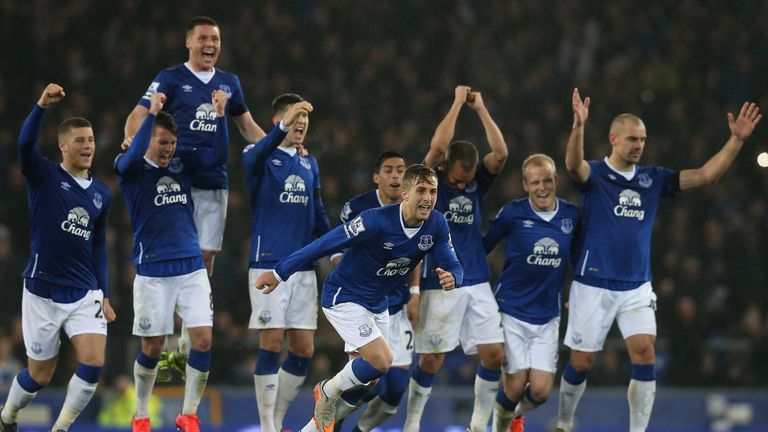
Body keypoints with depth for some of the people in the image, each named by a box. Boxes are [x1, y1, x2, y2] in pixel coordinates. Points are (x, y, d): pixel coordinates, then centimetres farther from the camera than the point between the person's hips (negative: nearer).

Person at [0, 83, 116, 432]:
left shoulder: (101, 193, 9)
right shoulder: (44, 176, -5)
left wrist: (104, 296, 16)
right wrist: (42, 106, -41)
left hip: (85, 294, 4)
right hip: (43, 294, -4)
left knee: (94, 362, -15)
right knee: (40, 374, 6)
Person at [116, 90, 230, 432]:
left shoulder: (182, 163, 9)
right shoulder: (131, 169, -3)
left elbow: (218, 156, 0)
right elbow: (132, 156, -26)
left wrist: (220, 114, -11)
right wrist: (152, 112, -25)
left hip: (191, 267, 3)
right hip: (152, 271, -3)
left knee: (203, 340, -7)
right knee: (151, 347, 3)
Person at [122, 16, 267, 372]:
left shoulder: (229, 83, 16)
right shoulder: (171, 79, 2)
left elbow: (247, 126, 27)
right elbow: (140, 115, -5)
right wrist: (132, 139, -26)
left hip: (214, 184, 4)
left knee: (205, 260, 2)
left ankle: (187, 350, 10)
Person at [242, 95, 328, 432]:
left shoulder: (310, 165, 15)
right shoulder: (264, 157, -3)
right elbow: (253, 159, -30)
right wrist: (284, 126, -44)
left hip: (303, 267, 6)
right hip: (268, 264, -6)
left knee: (303, 349, 4)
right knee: (272, 343, -9)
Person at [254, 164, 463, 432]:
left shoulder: (437, 226, -12)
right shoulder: (376, 221, -29)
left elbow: (453, 265, -10)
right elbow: (326, 244, -25)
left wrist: (451, 277, -38)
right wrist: (279, 273, -22)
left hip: (377, 305, 7)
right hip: (344, 297, -7)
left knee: (368, 376, 14)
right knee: (381, 362, -22)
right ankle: (329, 392, 6)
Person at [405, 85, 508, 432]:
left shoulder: (477, 182, 6)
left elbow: (500, 153, -9)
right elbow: (438, 146, -21)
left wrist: (480, 108, -7)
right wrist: (458, 102, -14)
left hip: (478, 284, 4)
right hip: (440, 285, -4)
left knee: (494, 354, -3)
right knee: (431, 360, -1)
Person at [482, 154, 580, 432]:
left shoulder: (572, 216, -1)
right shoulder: (512, 213, -10)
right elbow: (481, 247, -1)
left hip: (548, 317, 3)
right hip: (511, 312, -3)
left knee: (540, 391, -4)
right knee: (516, 386, -6)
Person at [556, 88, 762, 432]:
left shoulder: (653, 179, 6)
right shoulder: (594, 175, -7)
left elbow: (706, 175, 1)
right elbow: (573, 164, -30)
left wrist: (737, 140, -11)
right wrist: (578, 126, -49)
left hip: (637, 287, 3)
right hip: (594, 285, -3)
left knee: (645, 354, -11)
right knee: (581, 362, 4)